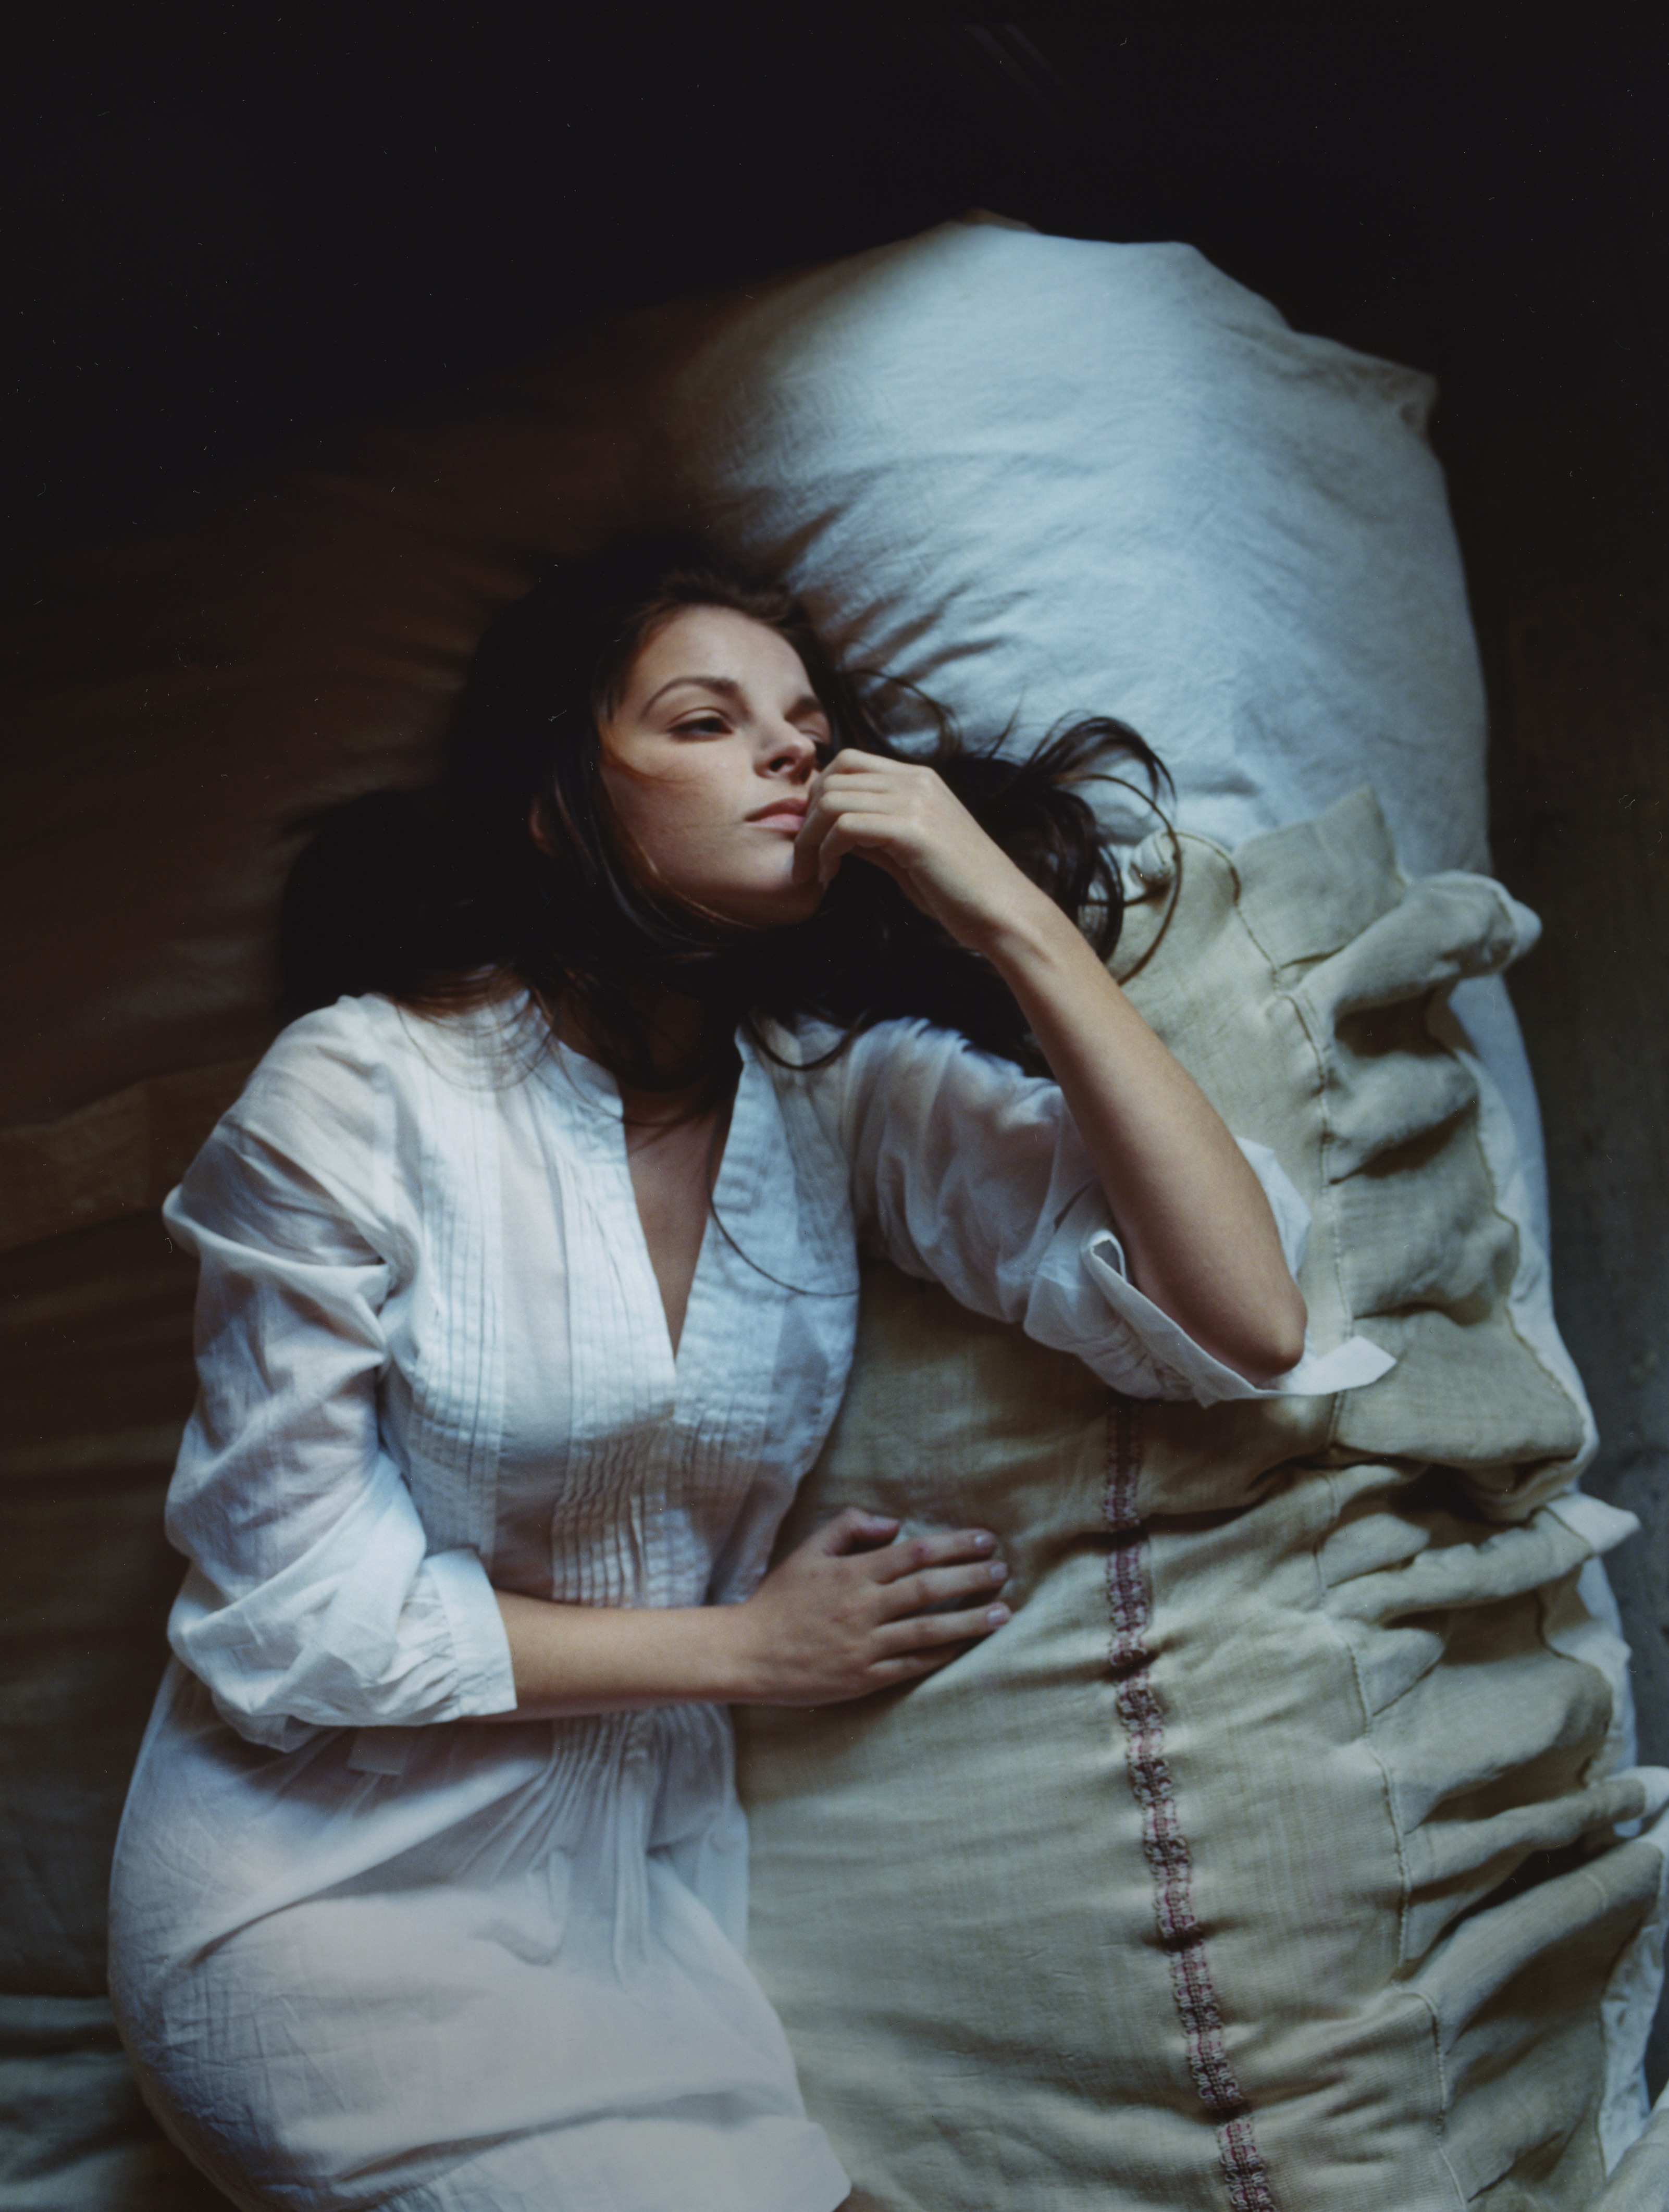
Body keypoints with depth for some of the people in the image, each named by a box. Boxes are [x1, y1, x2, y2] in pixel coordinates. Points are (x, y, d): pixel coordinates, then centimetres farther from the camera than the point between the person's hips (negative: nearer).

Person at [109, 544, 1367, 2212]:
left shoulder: (846, 1088, -4)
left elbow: (1242, 1325, -16)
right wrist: (746, 1648, -11)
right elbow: (287, 1613, -13)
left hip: (654, 1874, 4)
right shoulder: (362, 1092, -14)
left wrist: (1020, 919, -20)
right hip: (335, 1888, -4)